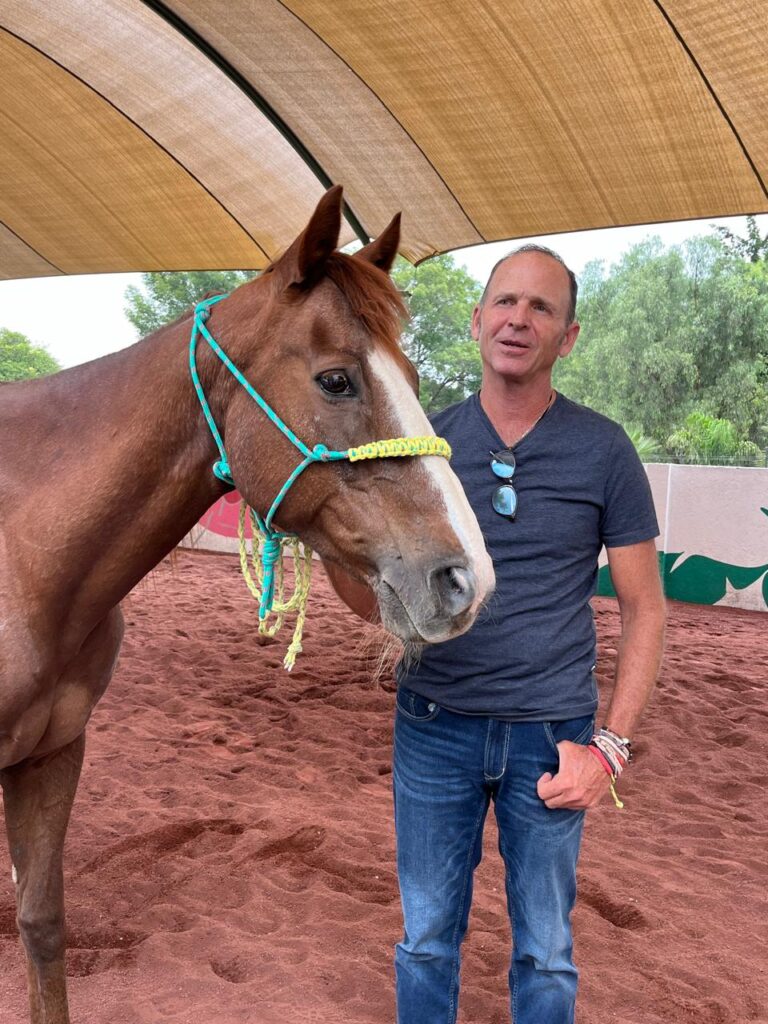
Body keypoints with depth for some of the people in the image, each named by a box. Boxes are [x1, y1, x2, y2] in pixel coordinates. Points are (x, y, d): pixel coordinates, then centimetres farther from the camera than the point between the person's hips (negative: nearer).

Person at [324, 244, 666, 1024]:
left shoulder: (603, 450, -7)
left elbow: (643, 609, -2)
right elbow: (376, 600, 1)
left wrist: (611, 744, -9)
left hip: (549, 736, -1)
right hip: (433, 728, 1)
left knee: (545, 952, 18)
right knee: (427, 938, 18)